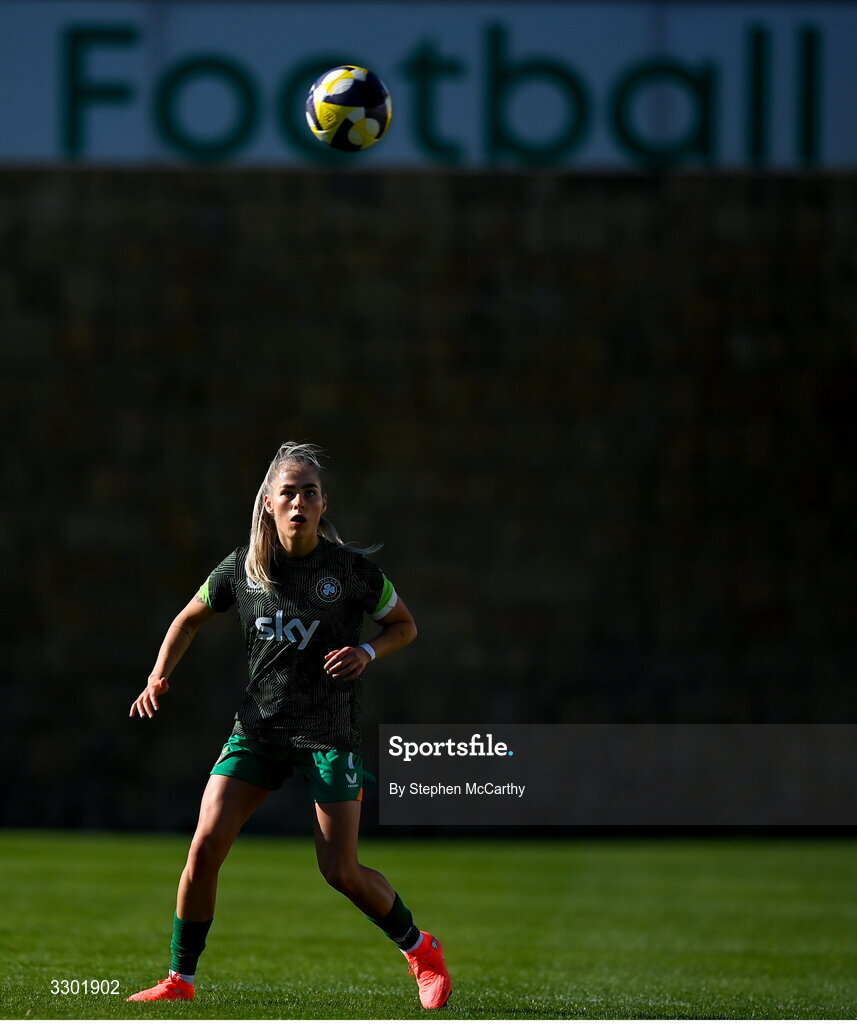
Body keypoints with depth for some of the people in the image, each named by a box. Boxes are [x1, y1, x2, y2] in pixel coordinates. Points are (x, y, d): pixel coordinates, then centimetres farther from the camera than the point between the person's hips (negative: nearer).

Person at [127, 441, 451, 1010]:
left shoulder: (351, 568, -7)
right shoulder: (242, 568, -1)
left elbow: (405, 626, 7)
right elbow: (190, 619, 15)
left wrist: (367, 652, -12)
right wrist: (160, 677, 0)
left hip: (330, 734, -2)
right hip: (259, 725, 2)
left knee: (341, 872, -6)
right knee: (206, 845, -11)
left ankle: (421, 950, 19)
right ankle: (181, 979, 2)